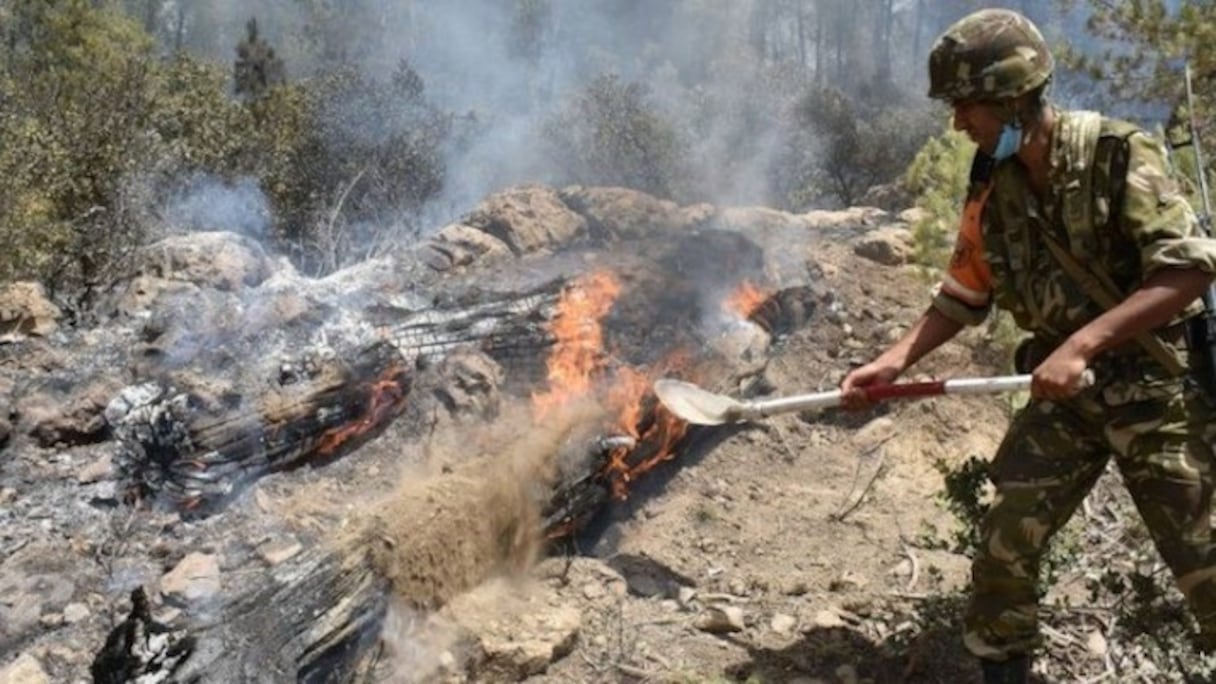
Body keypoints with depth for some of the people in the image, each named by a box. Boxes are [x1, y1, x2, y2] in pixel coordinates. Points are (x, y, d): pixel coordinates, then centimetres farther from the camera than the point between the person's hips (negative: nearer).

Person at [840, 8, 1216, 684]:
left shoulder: (1121, 154, -16)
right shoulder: (993, 189, 1)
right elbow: (963, 298, 9)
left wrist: (1081, 345, -30)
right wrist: (891, 363, -3)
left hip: (1155, 384, -5)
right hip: (1063, 388, 5)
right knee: (1006, 539, 1)